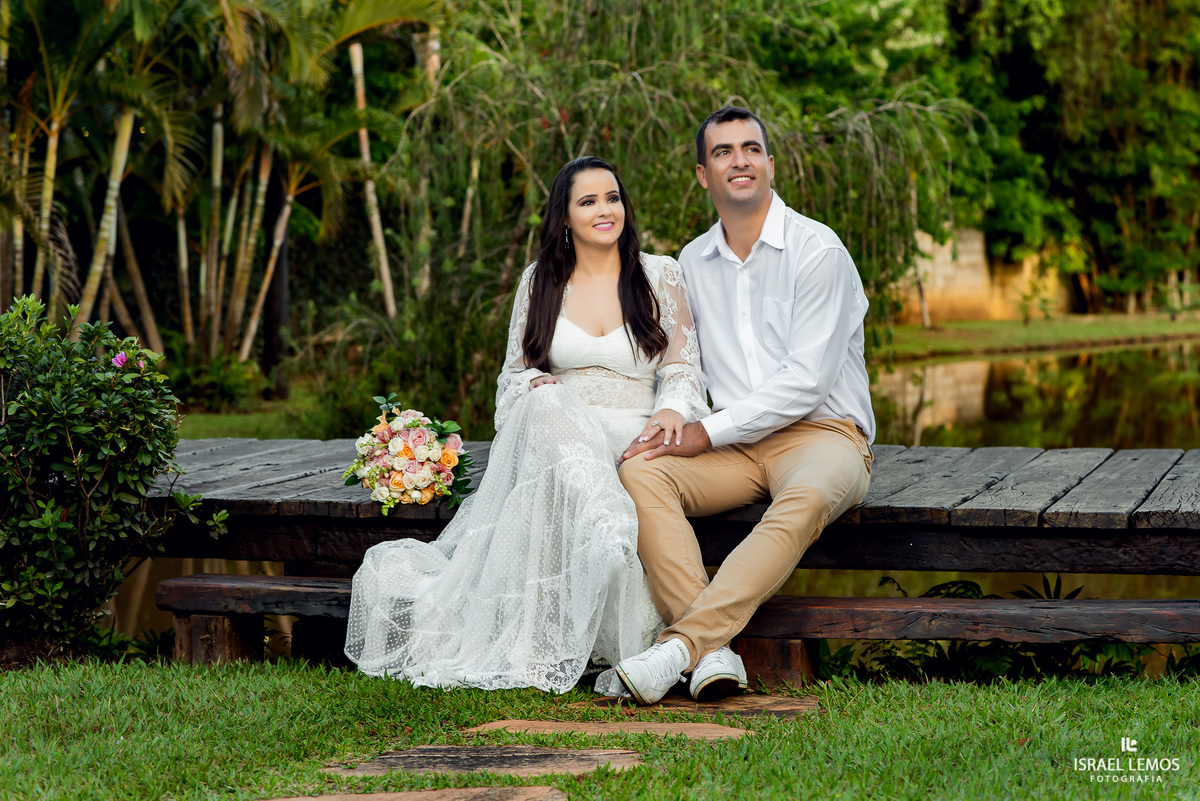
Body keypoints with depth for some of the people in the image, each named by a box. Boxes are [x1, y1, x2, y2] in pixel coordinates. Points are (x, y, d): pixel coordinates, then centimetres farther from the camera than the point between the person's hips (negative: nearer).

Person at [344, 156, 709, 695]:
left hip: (634, 437, -1)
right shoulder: (540, 281, 15)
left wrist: (672, 410, -16)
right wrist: (538, 386, -8)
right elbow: (515, 372, 16)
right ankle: (619, 545, -53)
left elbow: (683, 368, 7)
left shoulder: (660, 275, 10)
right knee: (549, 402, -38)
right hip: (553, 438, 1)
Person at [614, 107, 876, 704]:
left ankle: (681, 643, -43)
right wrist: (669, 427, -4)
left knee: (807, 498, -39)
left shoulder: (818, 250, -6)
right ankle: (714, 655, -35)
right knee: (641, 474, -24)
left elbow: (808, 379, -13)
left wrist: (707, 432, -15)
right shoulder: (692, 262, 13)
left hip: (821, 433, -5)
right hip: (732, 449, 5)